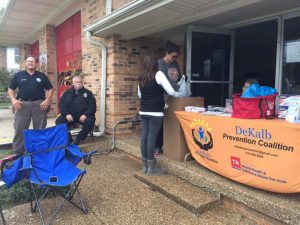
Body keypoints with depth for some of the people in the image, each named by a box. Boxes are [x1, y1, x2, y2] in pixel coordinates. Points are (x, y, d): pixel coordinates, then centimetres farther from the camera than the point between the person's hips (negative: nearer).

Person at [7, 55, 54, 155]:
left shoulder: (42, 76, 7)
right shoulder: (18, 75, 8)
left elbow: (51, 88, 9)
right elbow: (10, 89, 12)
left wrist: (47, 100, -5)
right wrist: (13, 100, -5)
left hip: (39, 104, 0)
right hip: (23, 104, 0)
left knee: (40, 129, 5)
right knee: (19, 129, 1)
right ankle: (18, 152, 11)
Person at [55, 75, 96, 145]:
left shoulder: (88, 93, 9)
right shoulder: (67, 93, 13)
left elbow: (92, 106, 1)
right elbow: (62, 104, 6)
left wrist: (85, 114, -15)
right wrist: (67, 114, -12)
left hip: (83, 116, -1)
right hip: (70, 116, 2)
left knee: (90, 122, -32)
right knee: (59, 121, -23)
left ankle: (77, 139, -14)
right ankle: (68, 139, -7)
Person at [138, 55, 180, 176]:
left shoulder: (141, 78, 12)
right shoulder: (158, 74, -6)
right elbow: (170, 91, -8)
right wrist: (177, 95, 11)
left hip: (143, 111, 6)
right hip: (155, 112, -6)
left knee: (144, 136, 7)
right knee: (152, 137, -4)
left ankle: (145, 165, 15)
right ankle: (151, 167, 4)